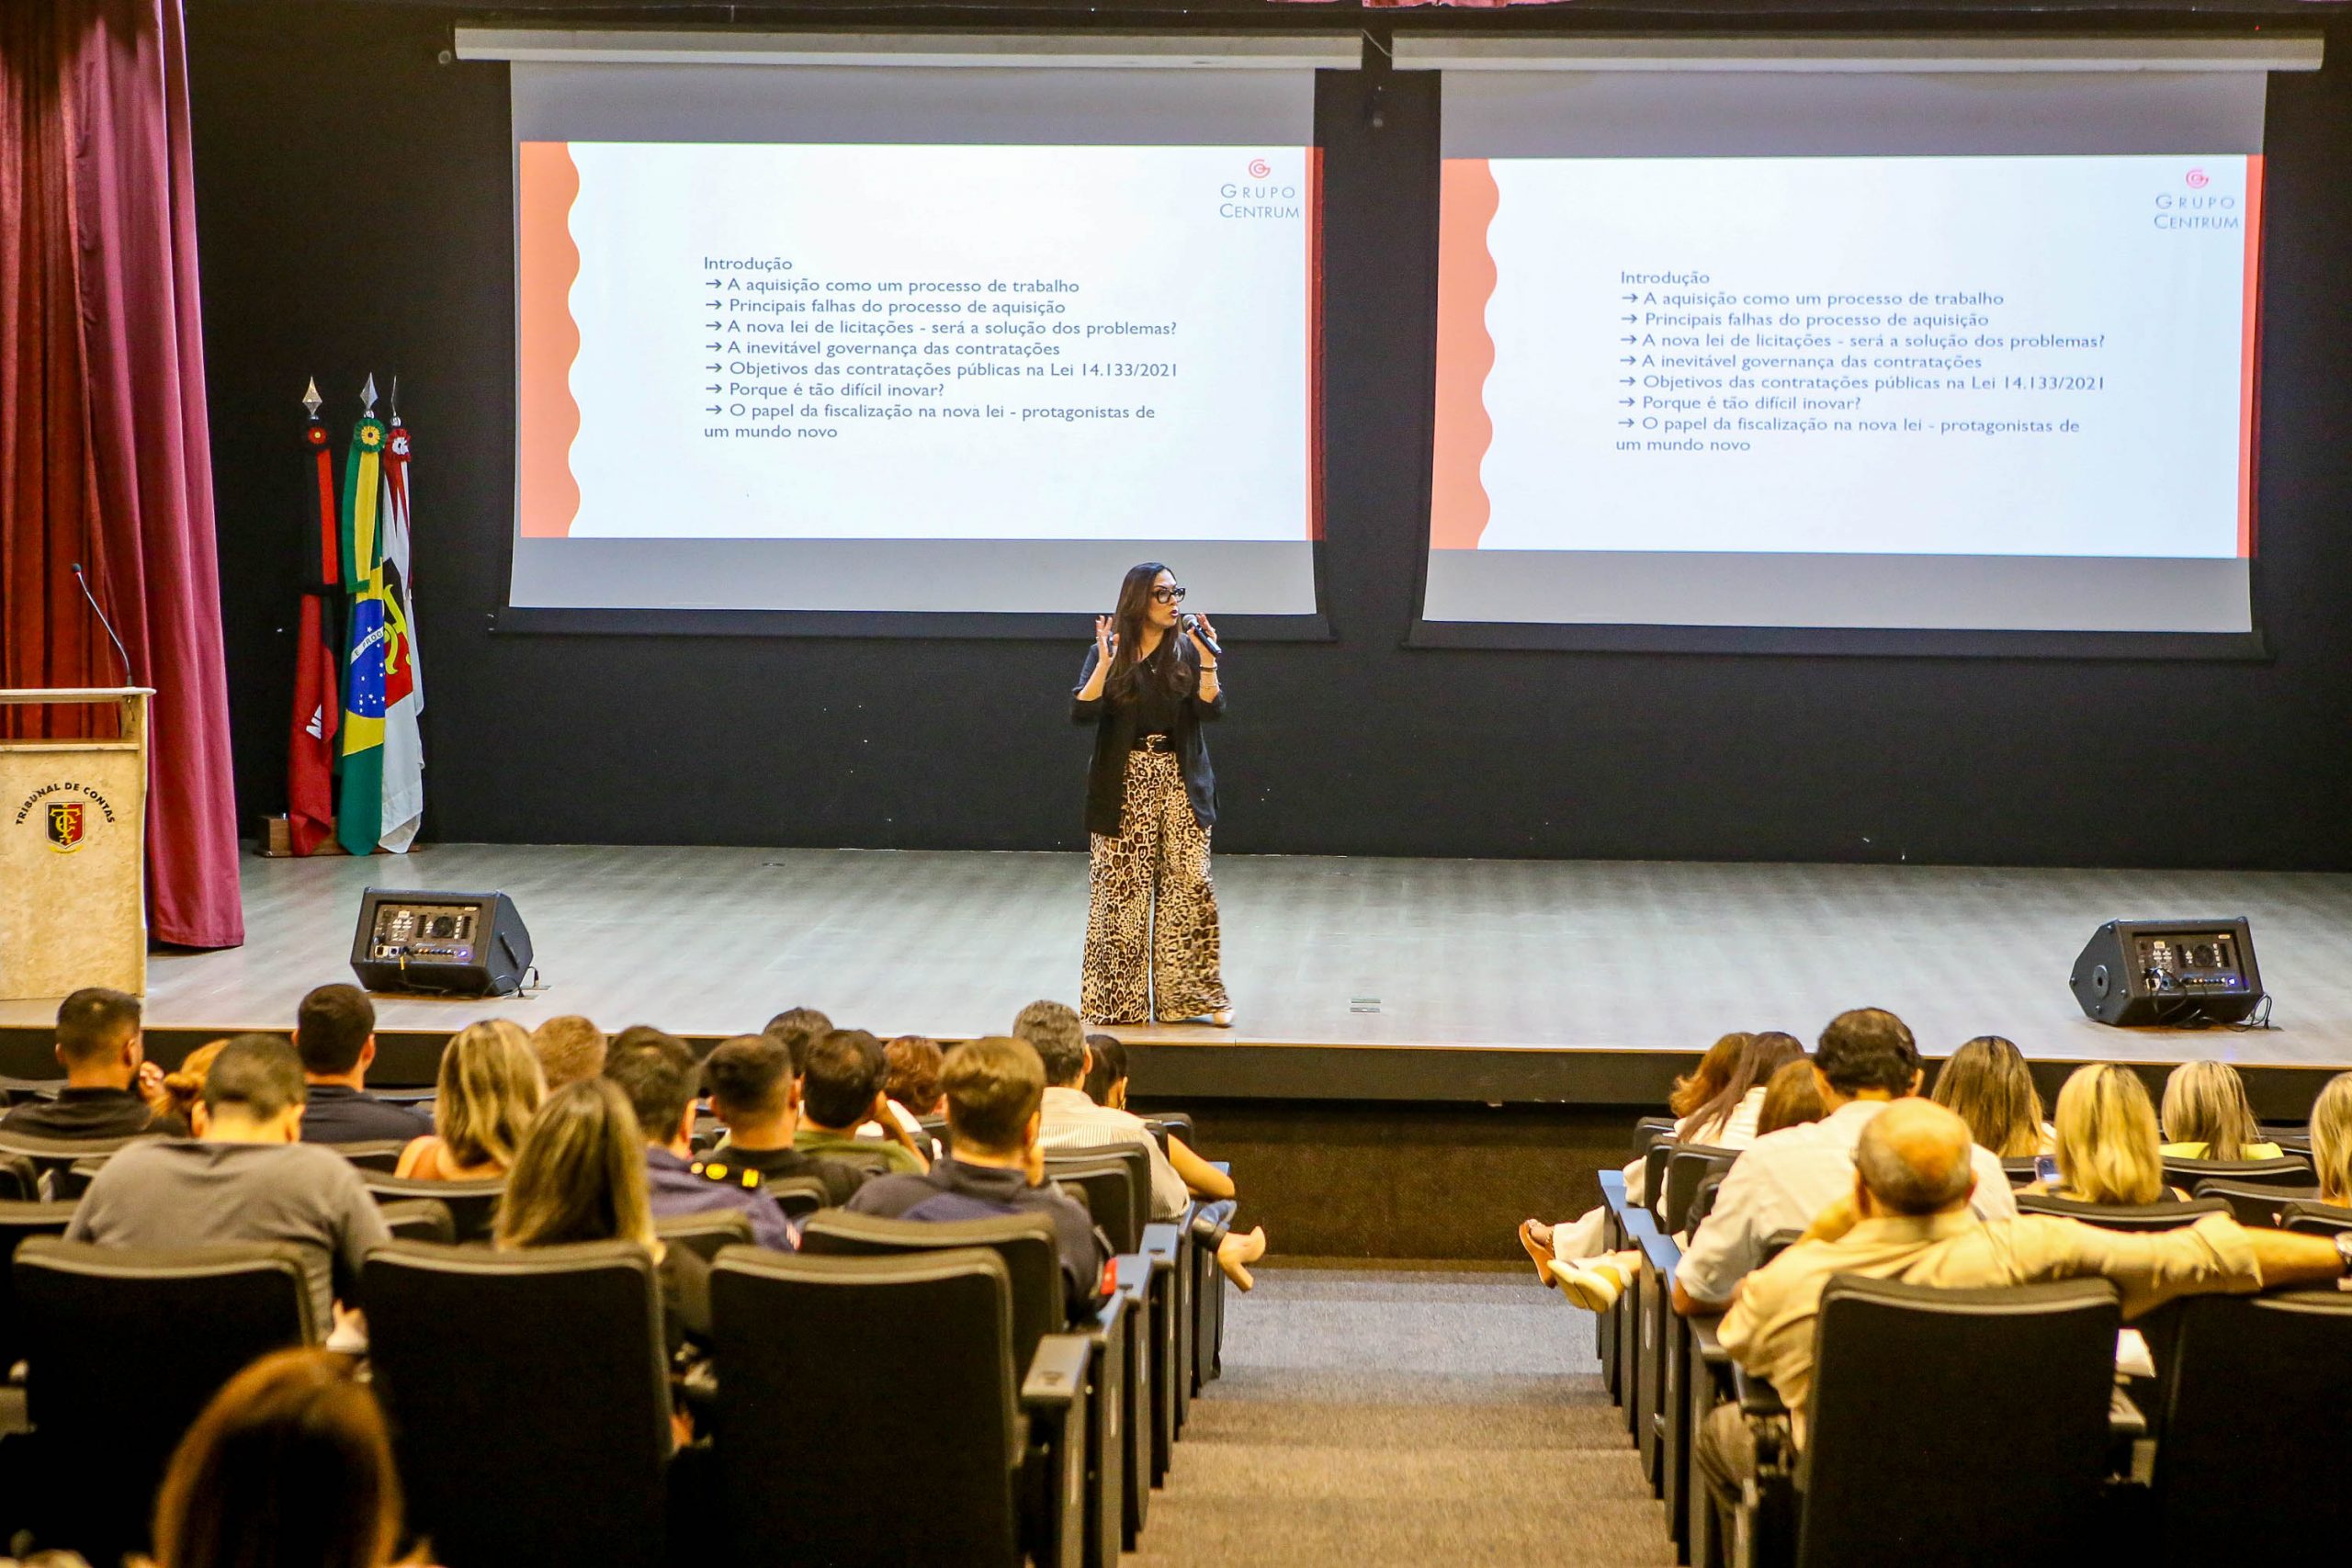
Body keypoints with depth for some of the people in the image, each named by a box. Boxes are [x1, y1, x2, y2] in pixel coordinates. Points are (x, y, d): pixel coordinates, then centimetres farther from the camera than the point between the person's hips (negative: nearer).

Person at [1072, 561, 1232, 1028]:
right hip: (1124, 787, -1)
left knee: (1190, 887, -3)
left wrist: (1207, 662, -15)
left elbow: (1212, 710, -4)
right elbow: (1081, 712, -10)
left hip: (1181, 784, 2)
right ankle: (1118, 998, 10)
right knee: (1121, 892, 0)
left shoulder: (1187, 651, 6)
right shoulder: (1106, 653, 1)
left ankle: (1195, 993, 5)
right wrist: (1105, 664, -20)